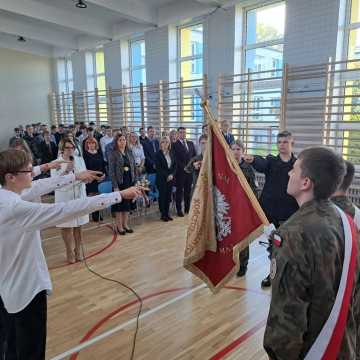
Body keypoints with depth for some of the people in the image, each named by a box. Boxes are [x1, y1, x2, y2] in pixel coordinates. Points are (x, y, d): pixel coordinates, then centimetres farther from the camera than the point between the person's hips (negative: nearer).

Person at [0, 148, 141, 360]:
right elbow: (68, 210, -35)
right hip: (26, 289, -9)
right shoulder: (17, 209, -32)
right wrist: (119, 195, -31)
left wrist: (75, 177, 8)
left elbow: (37, 188, 4)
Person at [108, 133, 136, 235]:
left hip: (129, 182, 5)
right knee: (119, 204, 3)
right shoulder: (113, 154, -7)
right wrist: (115, 186, -16)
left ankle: (125, 224, 22)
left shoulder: (129, 153, 8)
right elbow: (111, 171, -11)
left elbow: (133, 168, 12)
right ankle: (119, 226, 14)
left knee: (128, 204, 10)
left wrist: (134, 181, 5)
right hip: (119, 182, -5)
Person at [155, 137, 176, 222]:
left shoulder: (171, 153, 10)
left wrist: (172, 175, -5)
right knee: (162, 196, 0)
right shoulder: (158, 154, -4)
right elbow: (158, 168, -9)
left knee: (168, 196, 7)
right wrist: (166, 176, -12)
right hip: (162, 179, -4)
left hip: (170, 178, 4)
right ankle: (163, 214, 9)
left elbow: (174, 165, 10)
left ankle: (167, 213, 16)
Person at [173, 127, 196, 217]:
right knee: (179, 191, 2)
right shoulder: (175, 145, -5)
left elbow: (194, 156, 13)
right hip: (180, 171, -5)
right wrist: (184, 167, -14)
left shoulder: (191, 143, 13)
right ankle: (179, 209, 10)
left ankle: (187, 208, 21)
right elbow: (176, 159, -10)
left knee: (188, 190, 11)